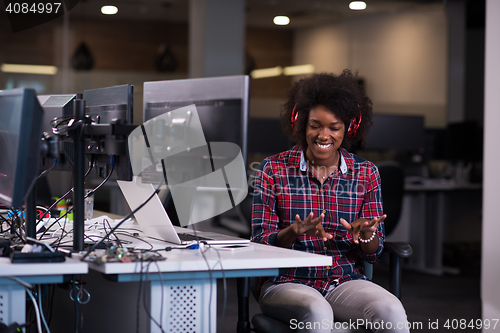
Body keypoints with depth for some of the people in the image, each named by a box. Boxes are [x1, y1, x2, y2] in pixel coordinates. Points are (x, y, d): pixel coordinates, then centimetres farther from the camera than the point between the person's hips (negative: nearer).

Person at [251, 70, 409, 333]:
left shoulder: (366, 173, 8)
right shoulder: (273, 170, 1)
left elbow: (374, 253, 8)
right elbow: (260, 244, -3)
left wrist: (366, 234, -16)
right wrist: (294, 232, -24)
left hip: (346, 282, 2)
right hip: (287, 283, -2)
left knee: (392, 311, -29)